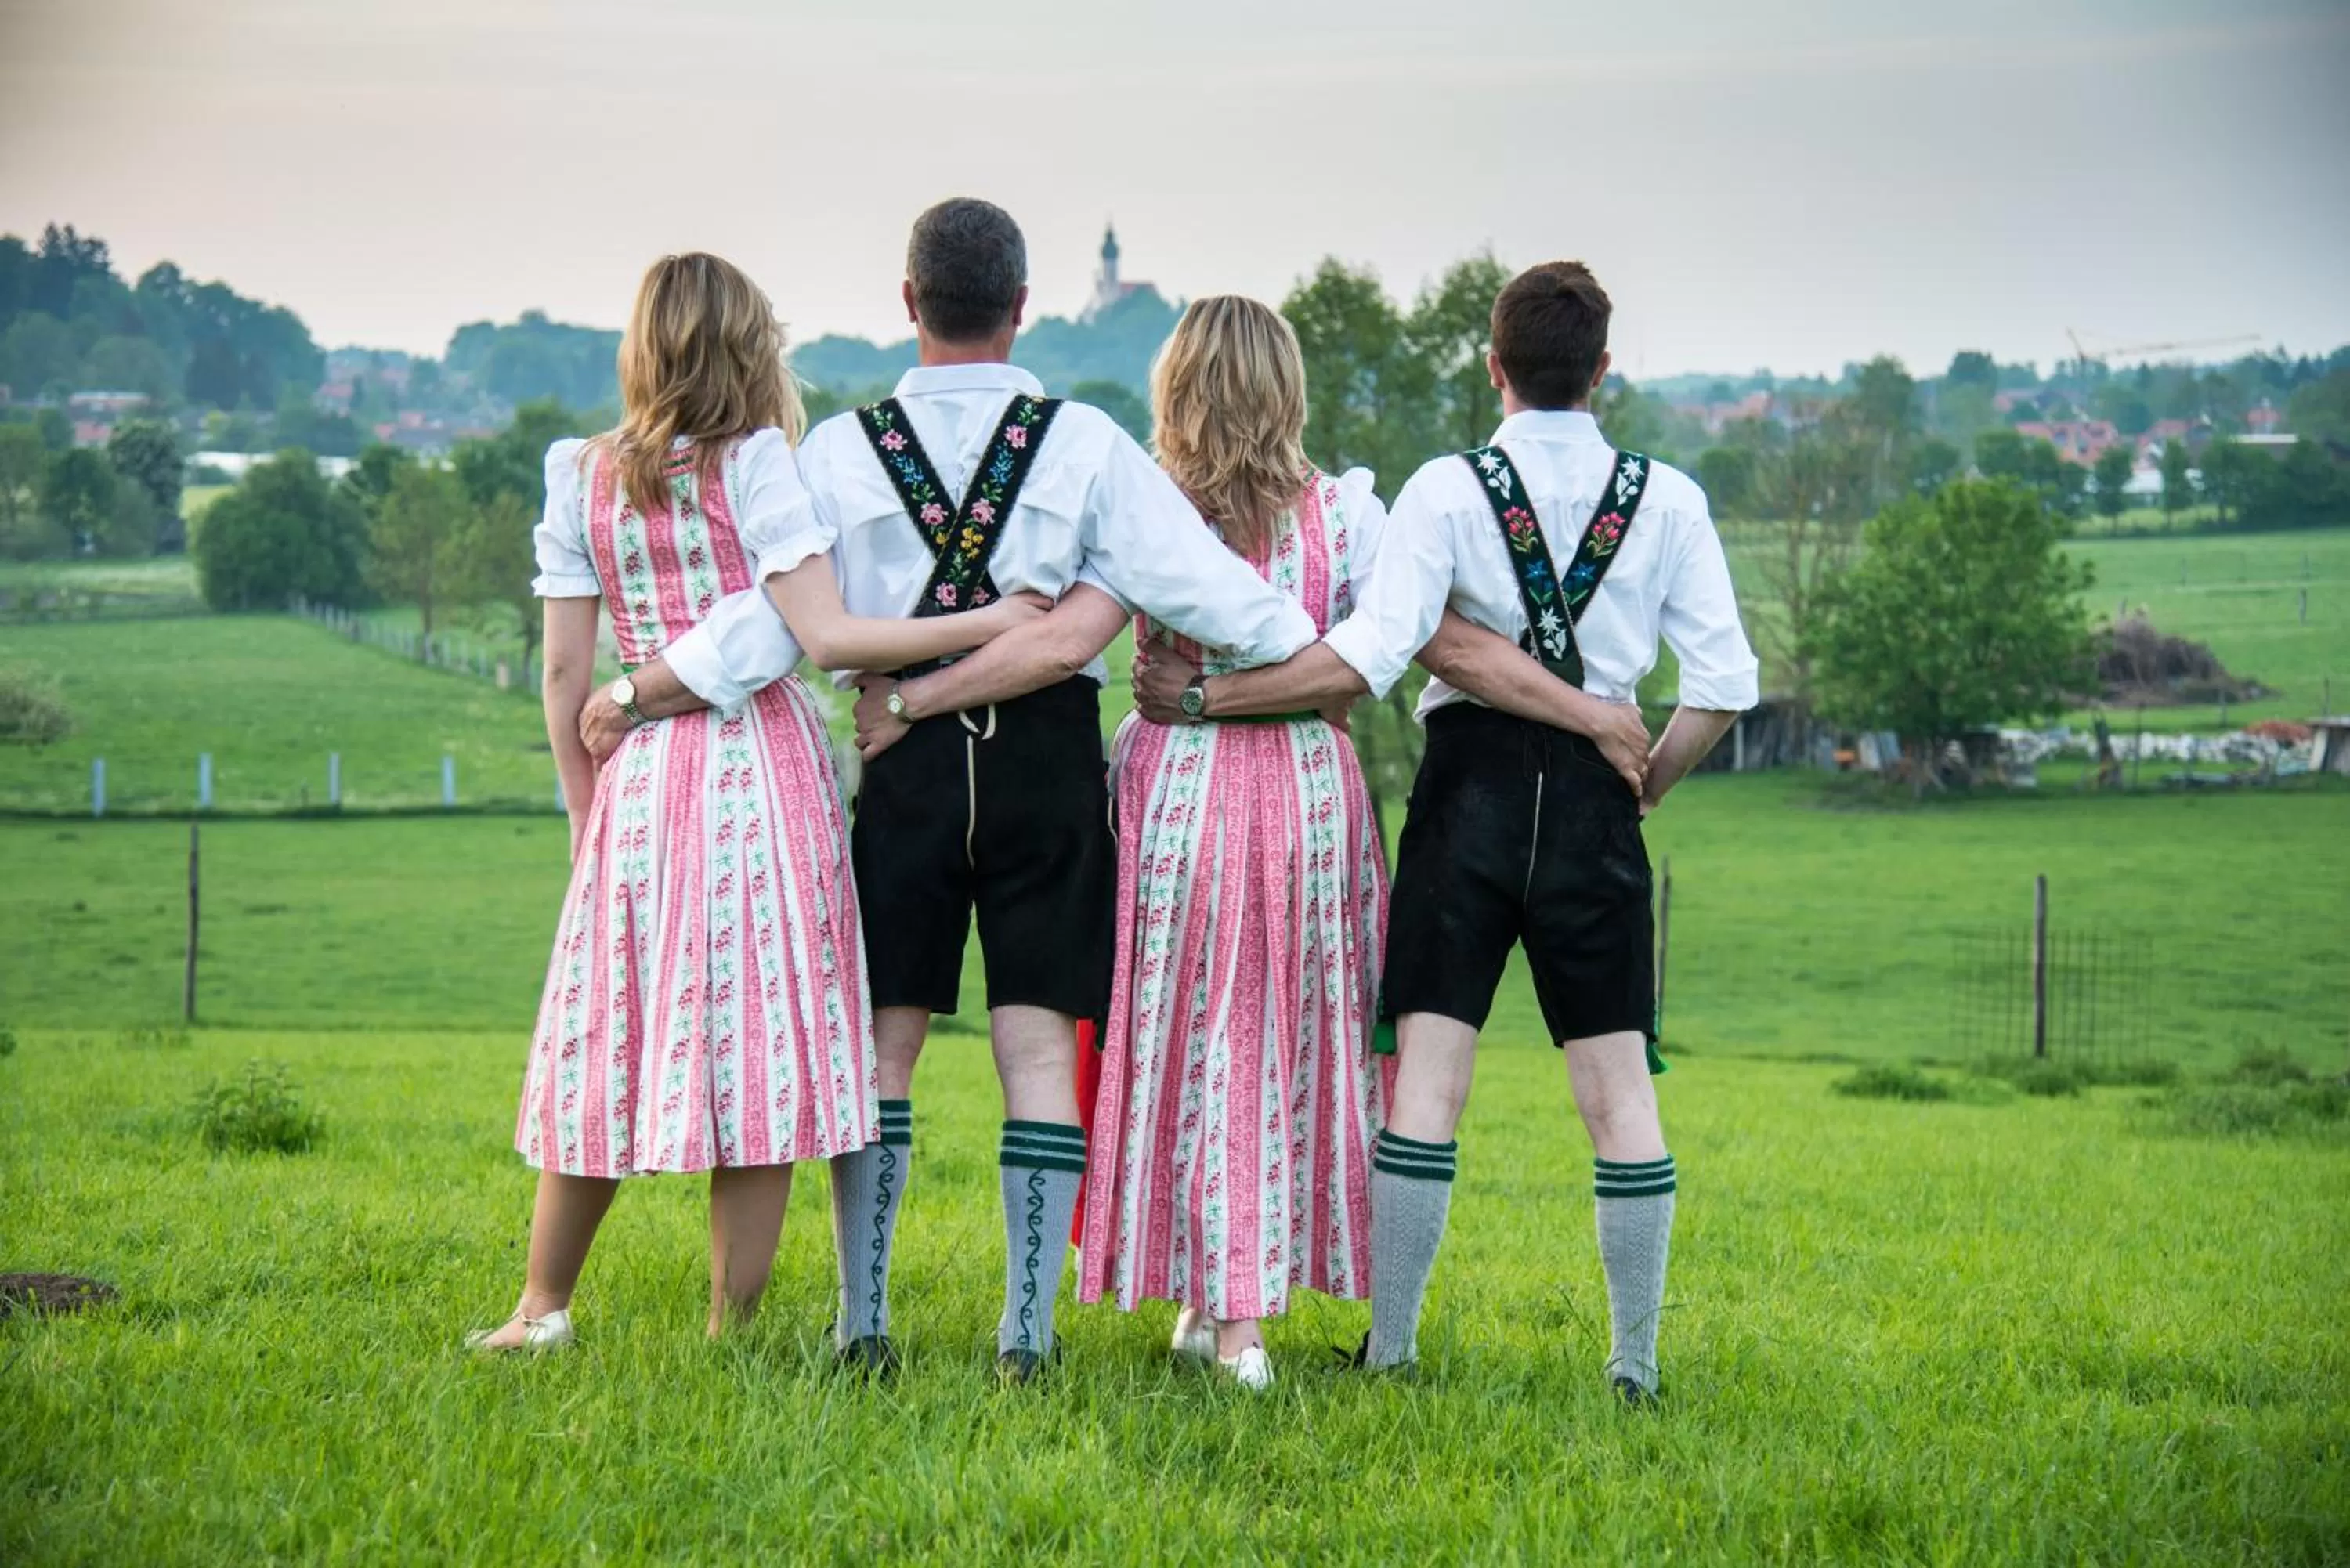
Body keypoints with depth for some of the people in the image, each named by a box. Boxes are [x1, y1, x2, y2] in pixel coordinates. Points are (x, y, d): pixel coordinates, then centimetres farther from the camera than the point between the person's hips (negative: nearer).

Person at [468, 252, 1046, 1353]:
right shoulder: (753, 465, -5)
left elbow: (566, 670, 7)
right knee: (759, 1053, 2)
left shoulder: (585, 480, 7)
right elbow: (824, 637, -14)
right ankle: (728, 1332, 5)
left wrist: (584, 812, 16)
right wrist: (989, 622, -10)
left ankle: (543, 1306, 21)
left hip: (638, 776, 4)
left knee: (607, 1047, 13)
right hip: (764, 763, -4)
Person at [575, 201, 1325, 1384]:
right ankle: (1026, 1332, 0)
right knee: (1038, 1044, 2)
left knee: (878, 1042, 8)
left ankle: (862, 1324, 8)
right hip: (1048, 765, 0)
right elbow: (1198, 580, -5)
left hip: (907, 764, 1)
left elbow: (763, 628, -5)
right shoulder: (1085, 443, -3)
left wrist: (627, 703, 5)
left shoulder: (841, 451, -2)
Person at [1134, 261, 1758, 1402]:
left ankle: (1389, 1346, 2)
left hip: (1471, 787, -1)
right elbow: (1724, 684, 0)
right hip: (1594, 799, 1)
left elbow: (1369, 655, -14)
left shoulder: (1449, 488, -4)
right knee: (1619, 1085, 3)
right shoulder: (1666, 501, 3)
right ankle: (1635, 1360, 3)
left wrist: (1208, 695, -7)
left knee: (1428, 1076, 1)